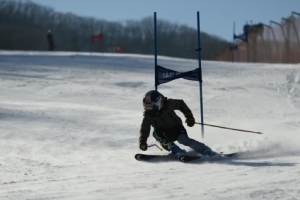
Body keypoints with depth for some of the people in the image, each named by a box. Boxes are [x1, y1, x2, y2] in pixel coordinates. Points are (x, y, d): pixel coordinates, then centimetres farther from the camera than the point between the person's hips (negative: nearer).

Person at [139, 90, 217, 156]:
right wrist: (142, 141, -15)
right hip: (165, 134, 3)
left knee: (183, 139, -30)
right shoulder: (148, 115, -12)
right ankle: (176, 150, -29)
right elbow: (145, 129, -4)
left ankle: (206, 150, -26)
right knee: (156, 133, -29)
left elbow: (180, 104, -1)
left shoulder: (168, 104, -17)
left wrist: (189, 116, -4)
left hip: (177, 129, -2)